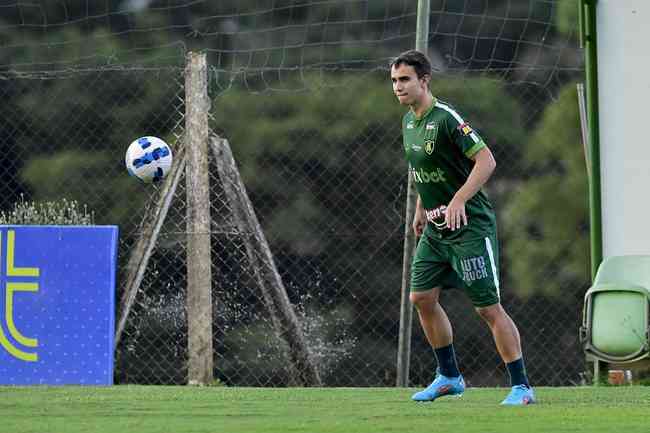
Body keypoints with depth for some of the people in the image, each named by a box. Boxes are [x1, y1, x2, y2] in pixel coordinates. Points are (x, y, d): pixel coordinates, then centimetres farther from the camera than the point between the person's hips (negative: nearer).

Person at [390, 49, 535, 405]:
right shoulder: (409, 122, 9)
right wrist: (421, 209, 24)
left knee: (488, 308, -9)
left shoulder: (446, 119, -18)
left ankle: (521, 387, -4)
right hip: (436, 228, 9)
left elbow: (486, 160, -22)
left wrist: (458, 201, -29)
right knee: (422, 298, 7)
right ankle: (449, 377, 21)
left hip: (470, 226, -9)